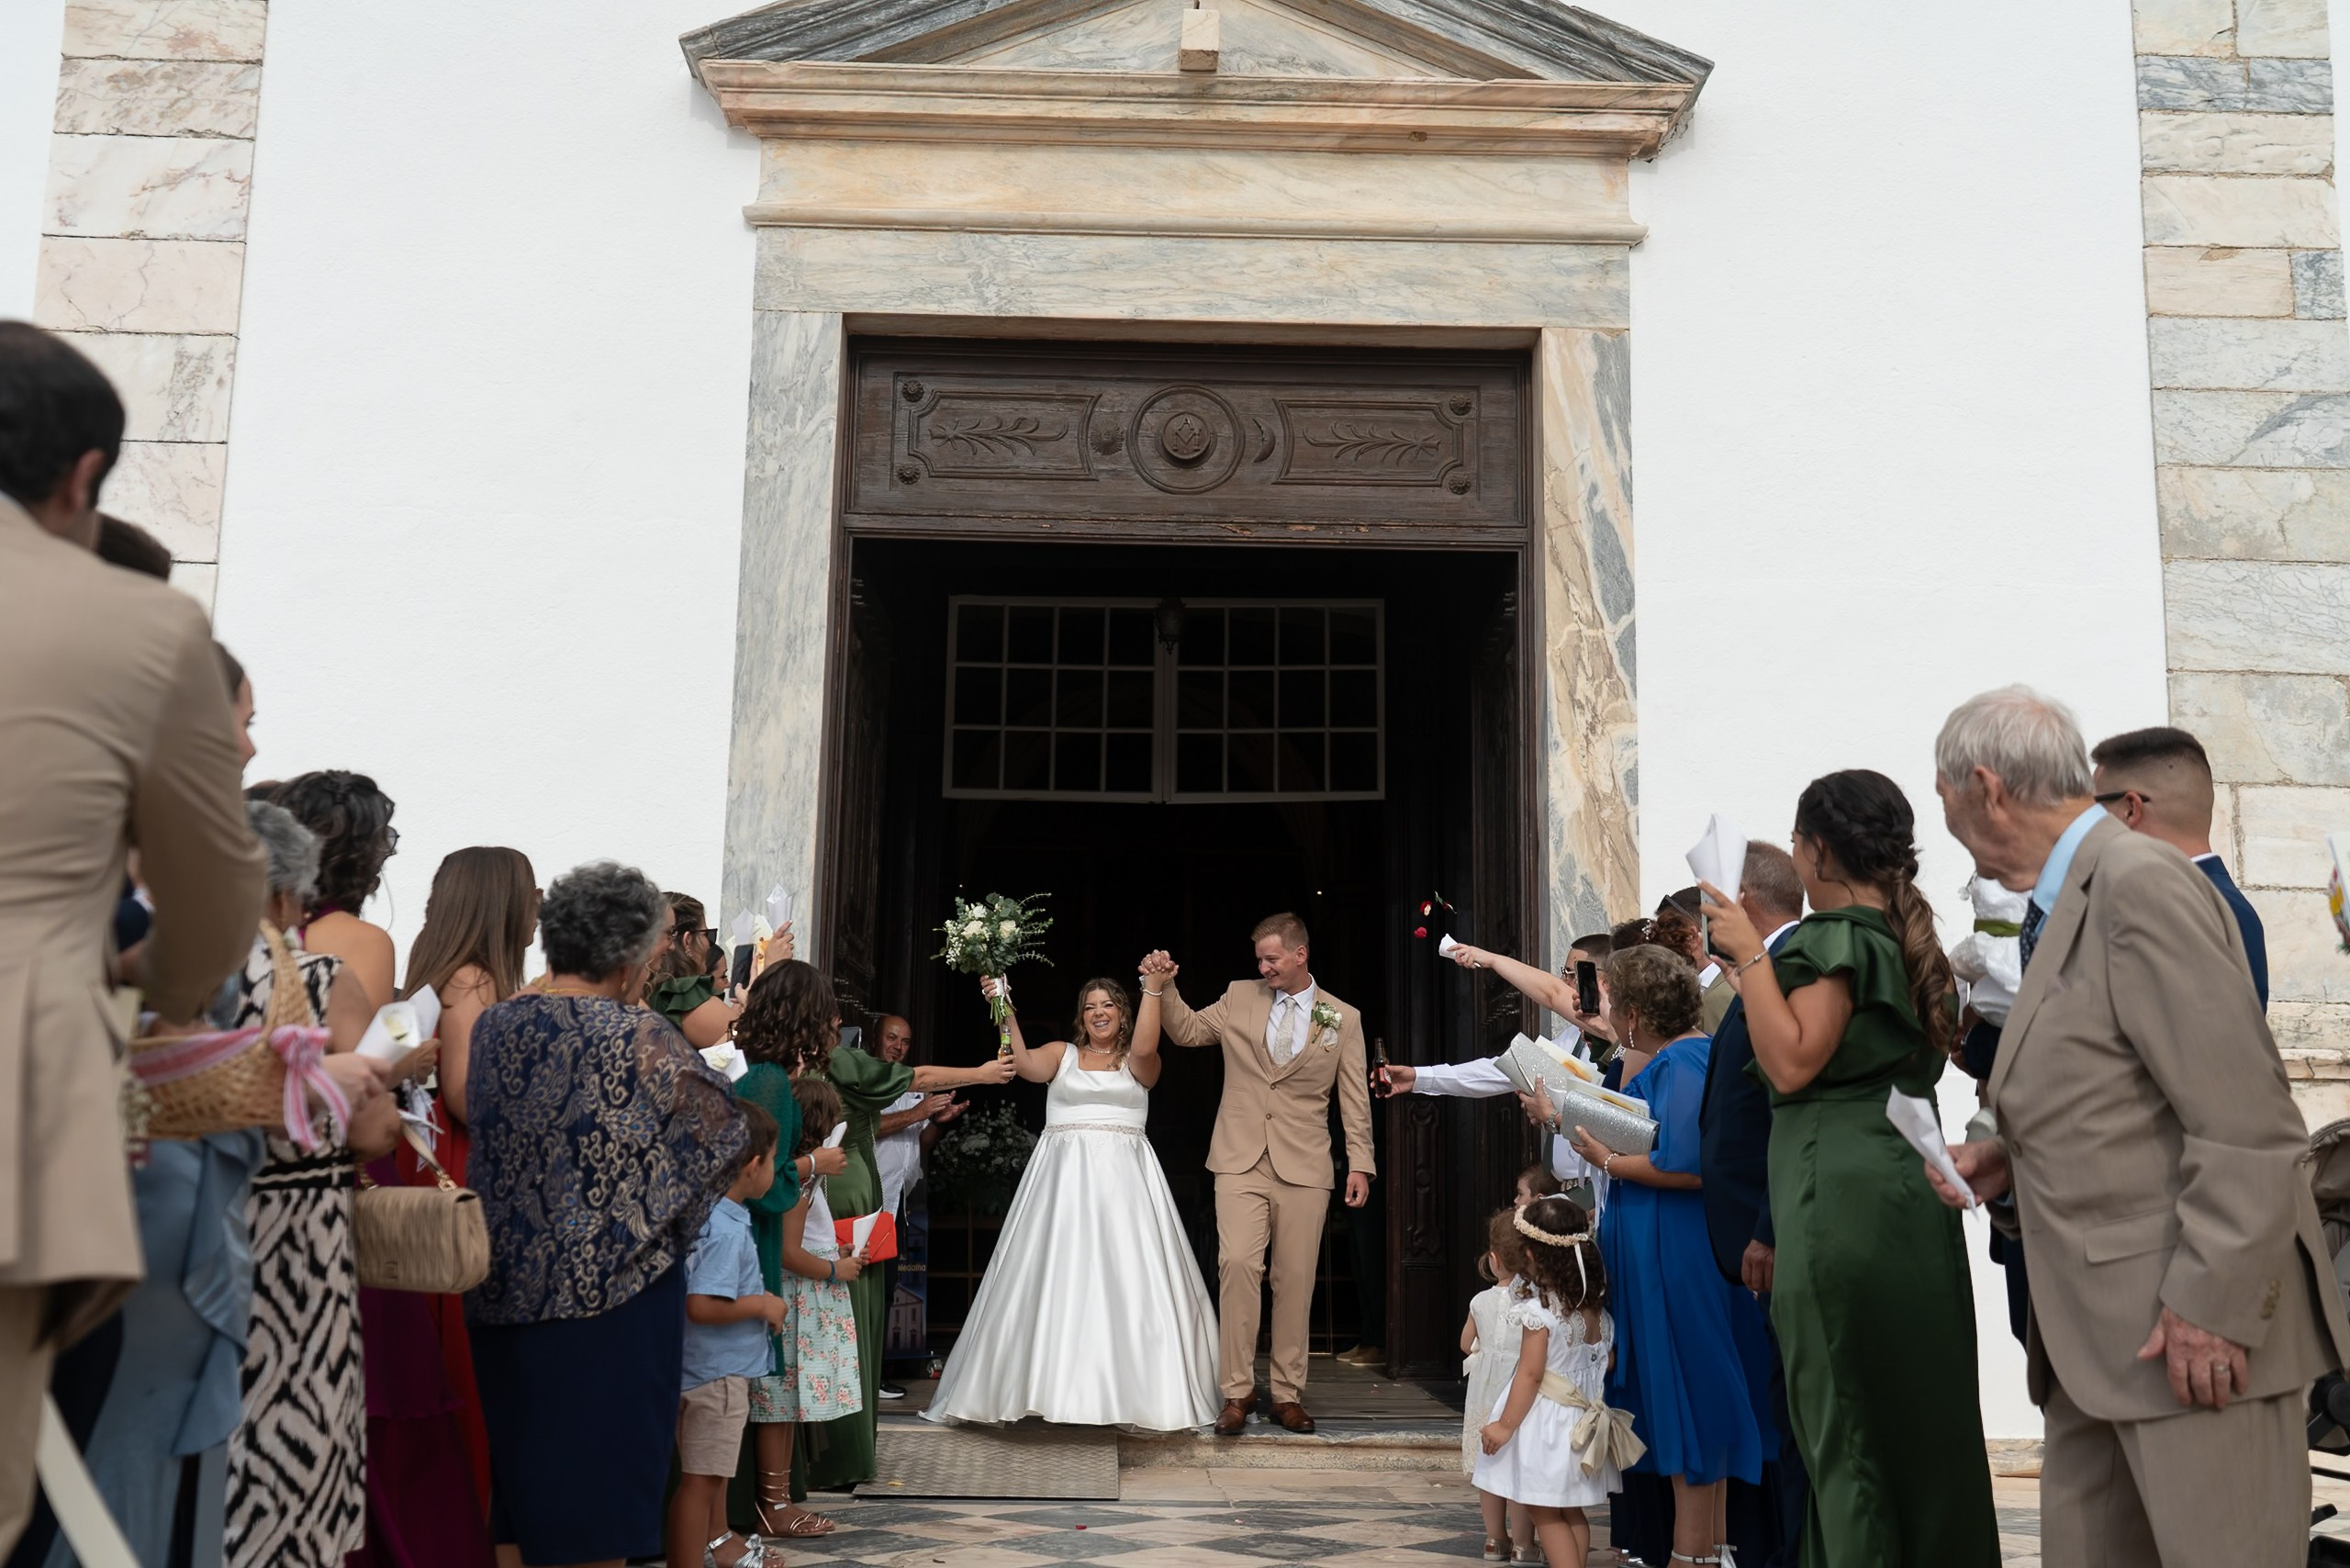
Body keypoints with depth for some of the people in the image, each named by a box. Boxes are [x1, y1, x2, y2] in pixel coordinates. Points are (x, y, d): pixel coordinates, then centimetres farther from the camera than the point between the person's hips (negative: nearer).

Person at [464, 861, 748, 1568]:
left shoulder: (491, 1025, 3)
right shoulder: (640, 1038, -15)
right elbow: (724, 1130, -5)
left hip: (501, 1295, 6)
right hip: (610, 1296, -6)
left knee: (511, 1491, 16)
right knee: (597, 1489, 5)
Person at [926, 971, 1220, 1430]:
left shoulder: (1138, 1063, 9)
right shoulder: (1061, 1053, 11)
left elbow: (1144, 1048, -13)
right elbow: (1023, 1063, -8)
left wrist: (1154, 990, -19)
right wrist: (1005, 1013, -18)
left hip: (1124, 1180, 0)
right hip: (1064, 1177, 0)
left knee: (1129, 1284, -4)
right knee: (1058, 1281, -1)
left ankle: (1128, 1389, 2)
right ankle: (1055, 1385, 5)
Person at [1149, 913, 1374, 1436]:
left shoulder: (1343, 1018, 6)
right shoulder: (1240, 998, 9)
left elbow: (1355, 1098, 8)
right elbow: (1186, 1030, 15)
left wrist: (1361, 1163, 3)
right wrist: (1163, 987, -1)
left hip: (1304, 1169, 0)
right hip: (1242, 1162, 0)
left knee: (1294, 1280, 2)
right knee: (1237, 1264, -14)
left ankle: (1288, 1395, 15)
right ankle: (1237, 1391, -4)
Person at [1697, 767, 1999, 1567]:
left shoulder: (1834, 937, -9)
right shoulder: (1912, 940, 16)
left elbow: (1791, 1064, -17)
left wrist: (1750, 956, -11)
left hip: (1841, 1199, -9)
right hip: (1918, 1196, 9)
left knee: (1846, 1427, -2)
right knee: (1924, 1418, 12)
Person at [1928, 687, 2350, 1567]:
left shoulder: (2142, 882, -14)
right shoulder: (2068, 902, 16)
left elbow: (2242, 1121, -20)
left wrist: (2209, 1306, -21)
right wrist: (2009, 1161, 8)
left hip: (2194, 1333, -9)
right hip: (2100, 1336, 9)